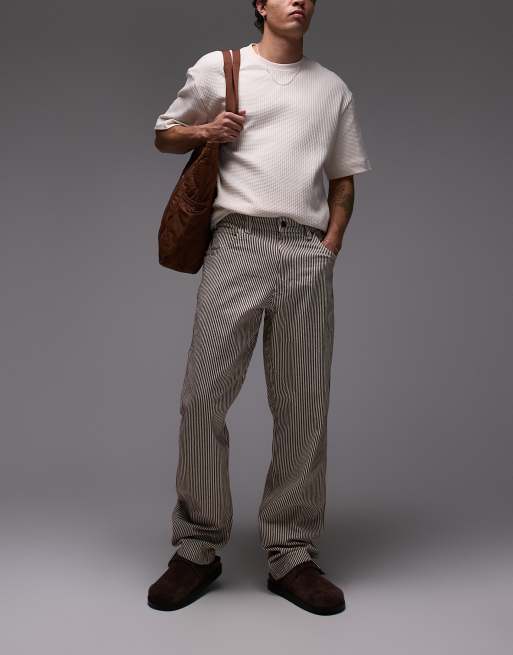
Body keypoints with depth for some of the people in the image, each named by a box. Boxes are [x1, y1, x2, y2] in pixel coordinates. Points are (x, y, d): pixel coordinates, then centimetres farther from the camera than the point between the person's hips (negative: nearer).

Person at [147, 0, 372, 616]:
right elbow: (164, 134, 21)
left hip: (308, 252, 2)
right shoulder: (217, 68, 14)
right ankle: (198, 548, 7)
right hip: (238, 241, -2)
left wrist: (332, 243, 7)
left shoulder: (333, 89, 22)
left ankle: (292, 554, 11)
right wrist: (206, 131, -1)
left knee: (304, 406, 0)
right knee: (204, 393, -7)